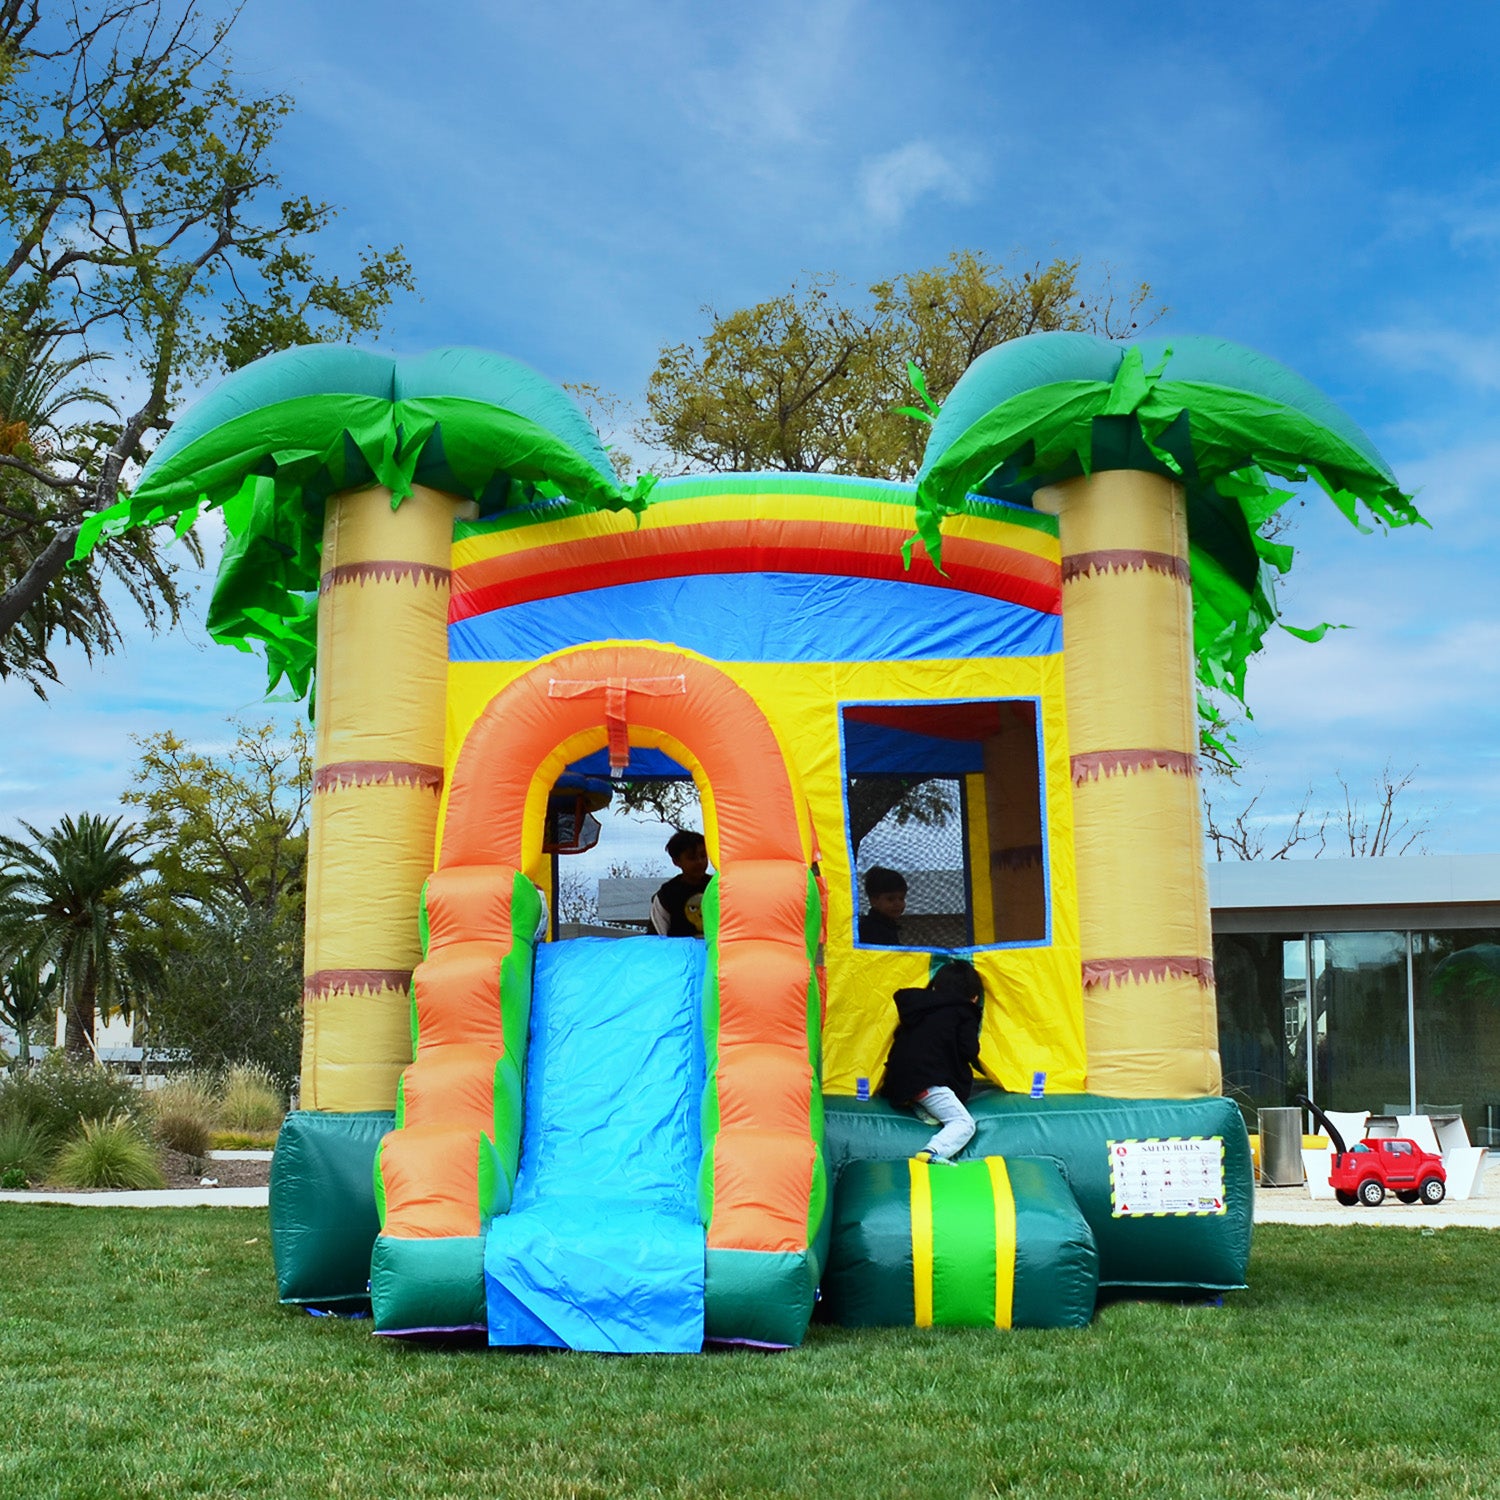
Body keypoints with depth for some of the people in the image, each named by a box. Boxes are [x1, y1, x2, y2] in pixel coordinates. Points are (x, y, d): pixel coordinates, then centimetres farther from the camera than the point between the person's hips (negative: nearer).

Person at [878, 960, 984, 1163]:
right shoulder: (964, 1013, 5)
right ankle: (931, 1153, -33)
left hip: (896, 1084, 7)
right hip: (926, 1081, -7)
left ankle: (922, 1109, 1)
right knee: (964, 1123, -8)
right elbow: (969, 1052, -2)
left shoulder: (914, 1005, 21)